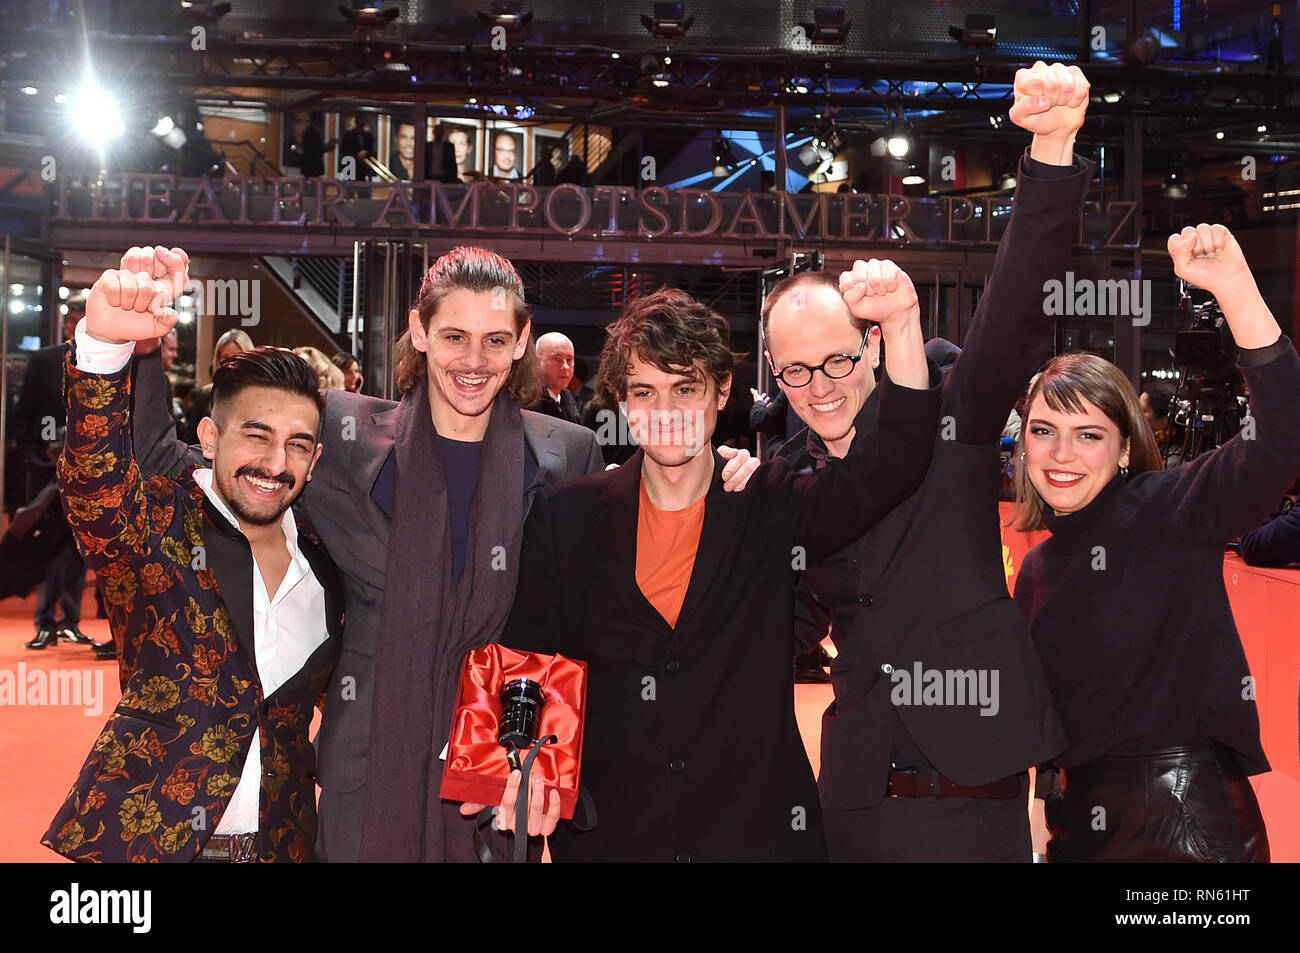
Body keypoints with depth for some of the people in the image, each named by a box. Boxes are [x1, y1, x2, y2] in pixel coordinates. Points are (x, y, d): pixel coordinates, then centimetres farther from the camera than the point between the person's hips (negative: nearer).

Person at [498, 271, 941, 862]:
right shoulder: (567, 518, 1)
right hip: (608, 831, 1)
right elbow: (527, 664, 5)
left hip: (759, 830, -1)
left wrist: (901, 323, -27)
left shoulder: (773, 509, -2)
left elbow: (895, 464, -14)